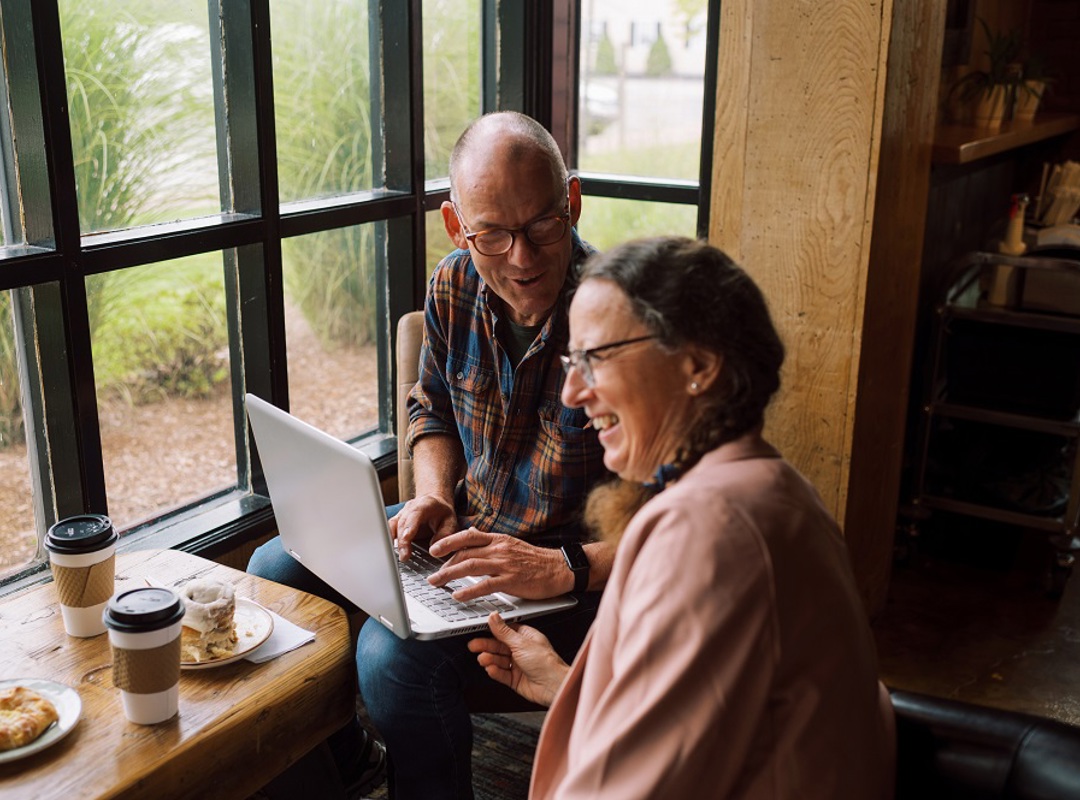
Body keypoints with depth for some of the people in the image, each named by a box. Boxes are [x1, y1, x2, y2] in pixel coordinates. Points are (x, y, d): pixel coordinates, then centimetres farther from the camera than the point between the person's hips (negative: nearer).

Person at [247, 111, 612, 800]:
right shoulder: (455, 289, -6)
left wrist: (566, 567, -35)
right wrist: (433, 496, -3)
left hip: (577, 572, -7)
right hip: (466, 531, 7)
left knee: (397, 651, -29)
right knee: (275, 572, 5)